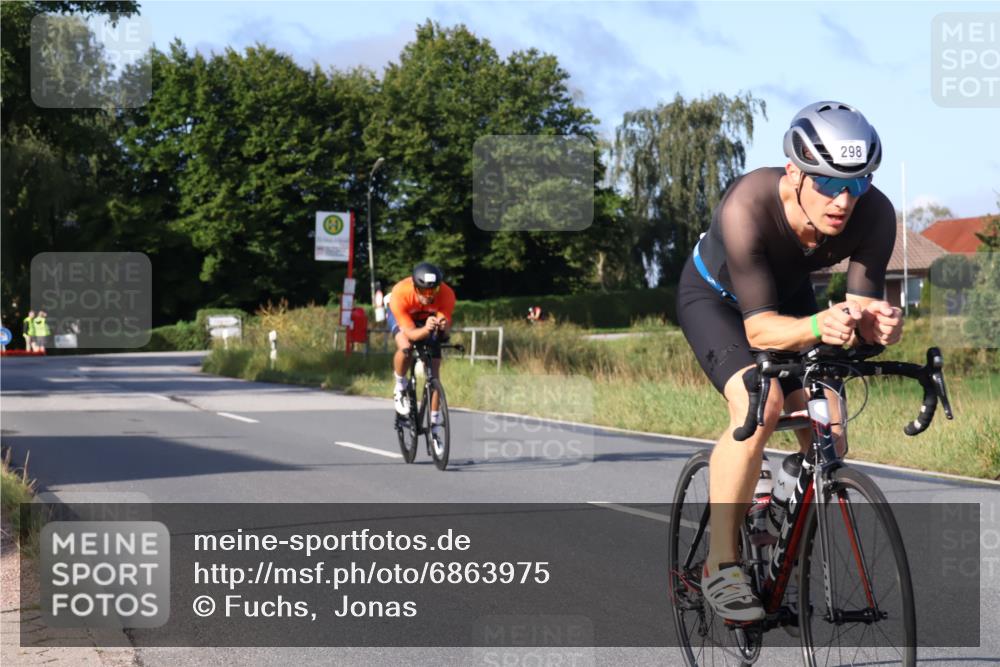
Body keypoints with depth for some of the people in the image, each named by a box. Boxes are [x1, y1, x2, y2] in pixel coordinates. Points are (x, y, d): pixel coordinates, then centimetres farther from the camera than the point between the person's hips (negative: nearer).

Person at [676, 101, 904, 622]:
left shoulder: (874, 215, -30)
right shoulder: (748, 205, -41)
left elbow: (864, 316, -26)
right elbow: (759, 327, -40)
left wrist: (878, 324, -50)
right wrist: (819, 326, -60)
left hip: (790, 296, 5)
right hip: (716, 296, -4)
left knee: (827, 436, -9)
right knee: (759, 403, -31)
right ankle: (720, 565, -19)